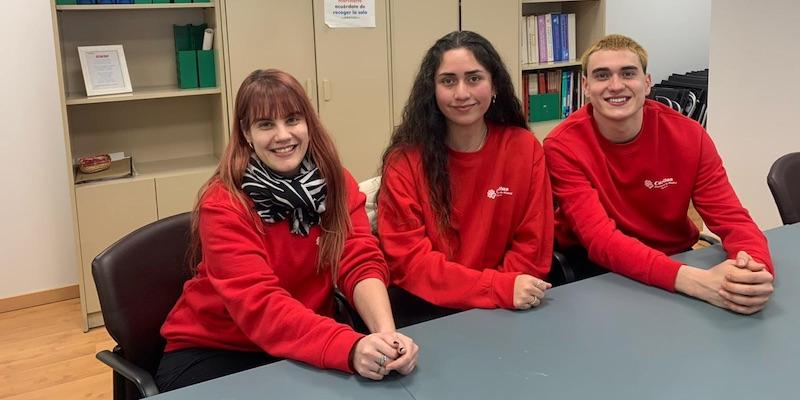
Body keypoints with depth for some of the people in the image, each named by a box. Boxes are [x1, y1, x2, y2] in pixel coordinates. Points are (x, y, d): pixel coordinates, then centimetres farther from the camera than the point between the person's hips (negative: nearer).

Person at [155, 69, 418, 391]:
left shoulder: (337, 183, -4)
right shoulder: (223, 204, -18)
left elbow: (362, 264, -15)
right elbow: (259, 304, -28)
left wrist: (386, 334, -35)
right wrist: (350, 347, -43)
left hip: (302, 347, 4)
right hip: (211, 351, -4)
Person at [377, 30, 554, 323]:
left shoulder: (524, 149, 0)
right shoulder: (404, 160, -5)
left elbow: (532, 248, 2)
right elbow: (408, 261, -11)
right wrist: (500, 288, -22)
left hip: (507, 312, 0)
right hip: (427, 310, 0)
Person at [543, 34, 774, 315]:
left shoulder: (688, 136, -8)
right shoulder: (563, 147, -17)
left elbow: (732, 220, -11)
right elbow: (601, 240, -27)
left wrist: (757, 271, -34)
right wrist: (693, 280, -41)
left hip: (676, 259, 3)